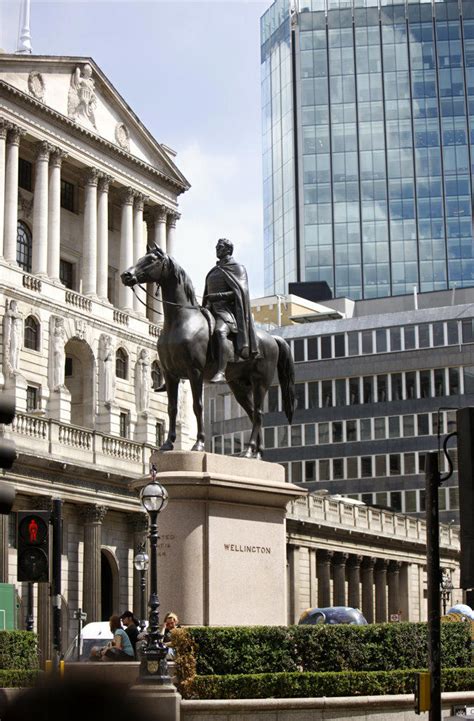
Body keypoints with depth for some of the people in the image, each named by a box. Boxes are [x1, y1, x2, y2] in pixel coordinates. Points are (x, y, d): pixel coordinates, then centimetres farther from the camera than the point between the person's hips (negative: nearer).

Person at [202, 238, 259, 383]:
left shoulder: (237, 268, 4)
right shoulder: (214, 271, 25)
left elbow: (239, 292, -8)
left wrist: (216, 296, -18)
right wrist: (205, 305, 9)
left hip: (227, 310, -8)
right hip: (211, 310, 8)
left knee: (220, 331, -40)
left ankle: (221, 372, -53)